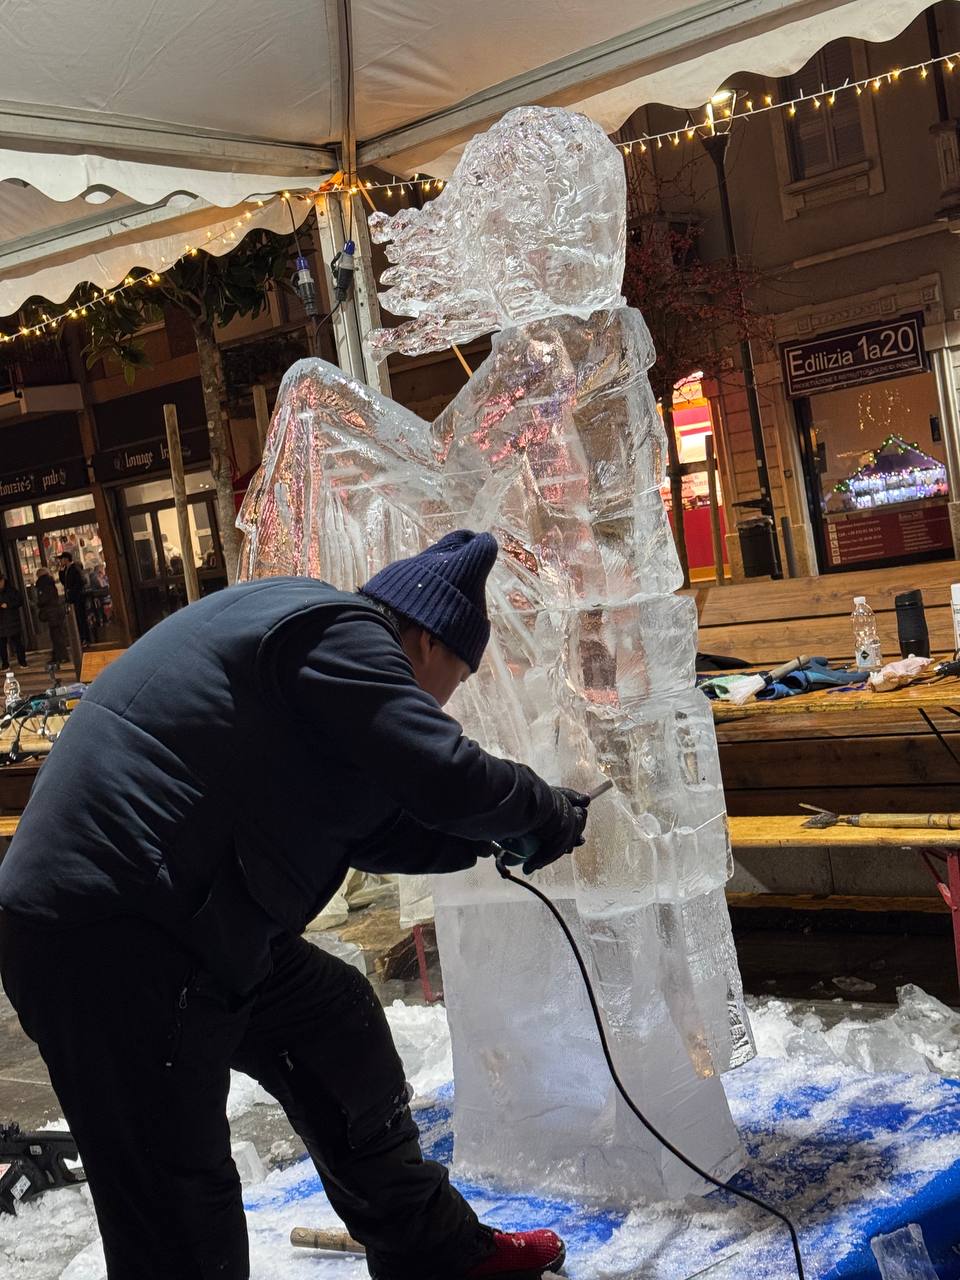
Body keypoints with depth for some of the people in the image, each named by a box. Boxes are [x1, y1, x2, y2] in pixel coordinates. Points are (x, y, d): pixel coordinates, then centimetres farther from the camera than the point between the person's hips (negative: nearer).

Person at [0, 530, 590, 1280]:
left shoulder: (316, 636, 17)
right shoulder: (338, 632, -14)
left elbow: (363, 827, 19)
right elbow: (448, 778, -21)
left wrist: (483, 840, 17)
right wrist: (555, 814, -3)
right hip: (109, 940, -11)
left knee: (339, 1032, 20)